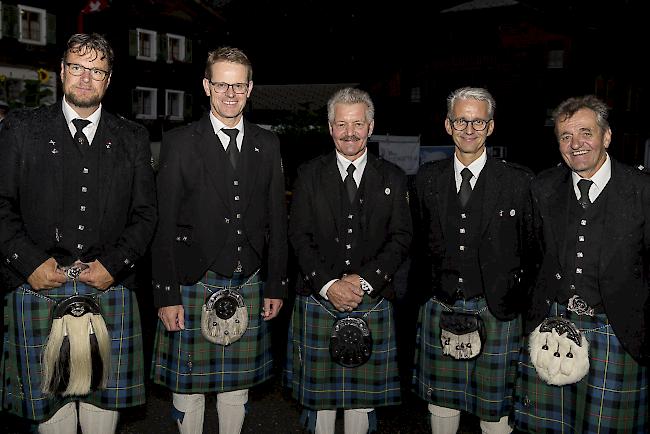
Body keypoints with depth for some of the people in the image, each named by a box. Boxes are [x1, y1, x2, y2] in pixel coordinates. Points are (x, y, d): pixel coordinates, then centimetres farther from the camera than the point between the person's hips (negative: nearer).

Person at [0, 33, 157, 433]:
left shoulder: (132, 139, 10)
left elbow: (145, 213, 7)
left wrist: (113, 264, -6)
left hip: (110, 290, 1)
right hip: (39, 287, 0)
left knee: (104, 397, 9)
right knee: (49, 400, 8)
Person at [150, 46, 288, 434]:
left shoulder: (268, 145, 7)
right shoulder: (180, 143, -2)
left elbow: (277, 221, 8)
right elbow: (164, 225, -4)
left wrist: (276, 286, 6)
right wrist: (166, 295, -8)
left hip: (250, 286, 3)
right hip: (194, 285, -2)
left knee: (237, 388, 14)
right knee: (188, 387, 9)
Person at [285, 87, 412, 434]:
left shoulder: (392, 178, 5)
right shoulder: (309, 175, 4)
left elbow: (401, 238, 0)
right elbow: (299, 236, -1)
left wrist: (364, 281, -12)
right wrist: (328, 285, -13)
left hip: (372, 301, 1)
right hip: (318, 299, 0)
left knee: (363, 394, 10)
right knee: (319, 392, 9)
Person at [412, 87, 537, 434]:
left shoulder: (519, 181, -5)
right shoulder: (427, 178, 4)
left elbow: (531, 249, -1)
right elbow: (420, 243, 9)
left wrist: (517, 297, -3)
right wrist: (424, 288, 6)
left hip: (497, 312, -2)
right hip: (439, 310, 3)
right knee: (441, 402, 16)